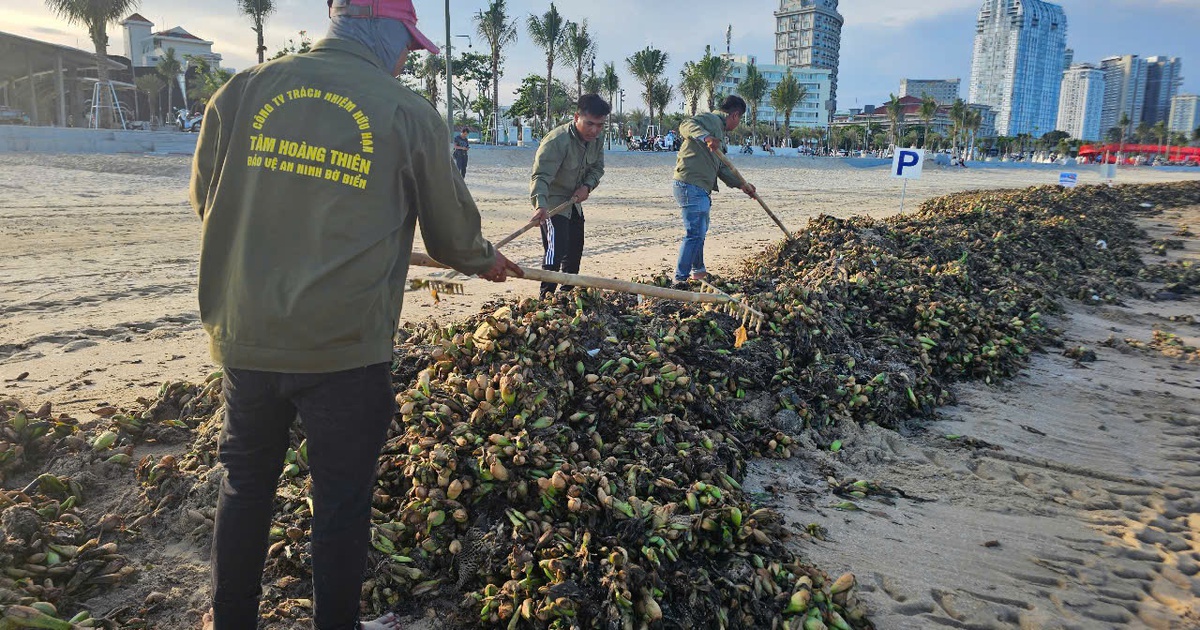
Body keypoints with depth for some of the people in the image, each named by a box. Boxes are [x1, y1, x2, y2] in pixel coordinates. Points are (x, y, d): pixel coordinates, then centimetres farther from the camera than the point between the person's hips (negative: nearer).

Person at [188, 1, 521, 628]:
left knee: (246, 482, 21)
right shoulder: (410, 115, -7)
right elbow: (452, 229, 2)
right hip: (346, 348, -3)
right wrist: (486, 260, 24)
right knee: (342, 498, 13)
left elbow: (205, 197, 12)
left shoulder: (242, 90, 1)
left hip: (245, 338, 4)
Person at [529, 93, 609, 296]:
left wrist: (587, 186, -16)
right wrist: (540, 205, -53)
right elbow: (541, 176, -37)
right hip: (551, 202, -8)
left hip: (574, 201, 8)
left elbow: (597, 168, 6)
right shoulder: (557, 141, -30)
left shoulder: (596, 140, -5)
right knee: (557, 249, -21)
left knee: (575, 250, 17)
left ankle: (567, 293, 34)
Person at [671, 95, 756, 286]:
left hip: (700, 188, 11)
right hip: (691, 185, -11)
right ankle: (680, 279, -11)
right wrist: (705, 136, -40)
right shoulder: (710, 119, -5)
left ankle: (698, 271, 41)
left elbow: (722, 168, 26)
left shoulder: (719, 132, 25)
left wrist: (742, 184, 22)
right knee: (695, 233, -13)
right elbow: (686, 125, -24)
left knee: (700, 230, 24)